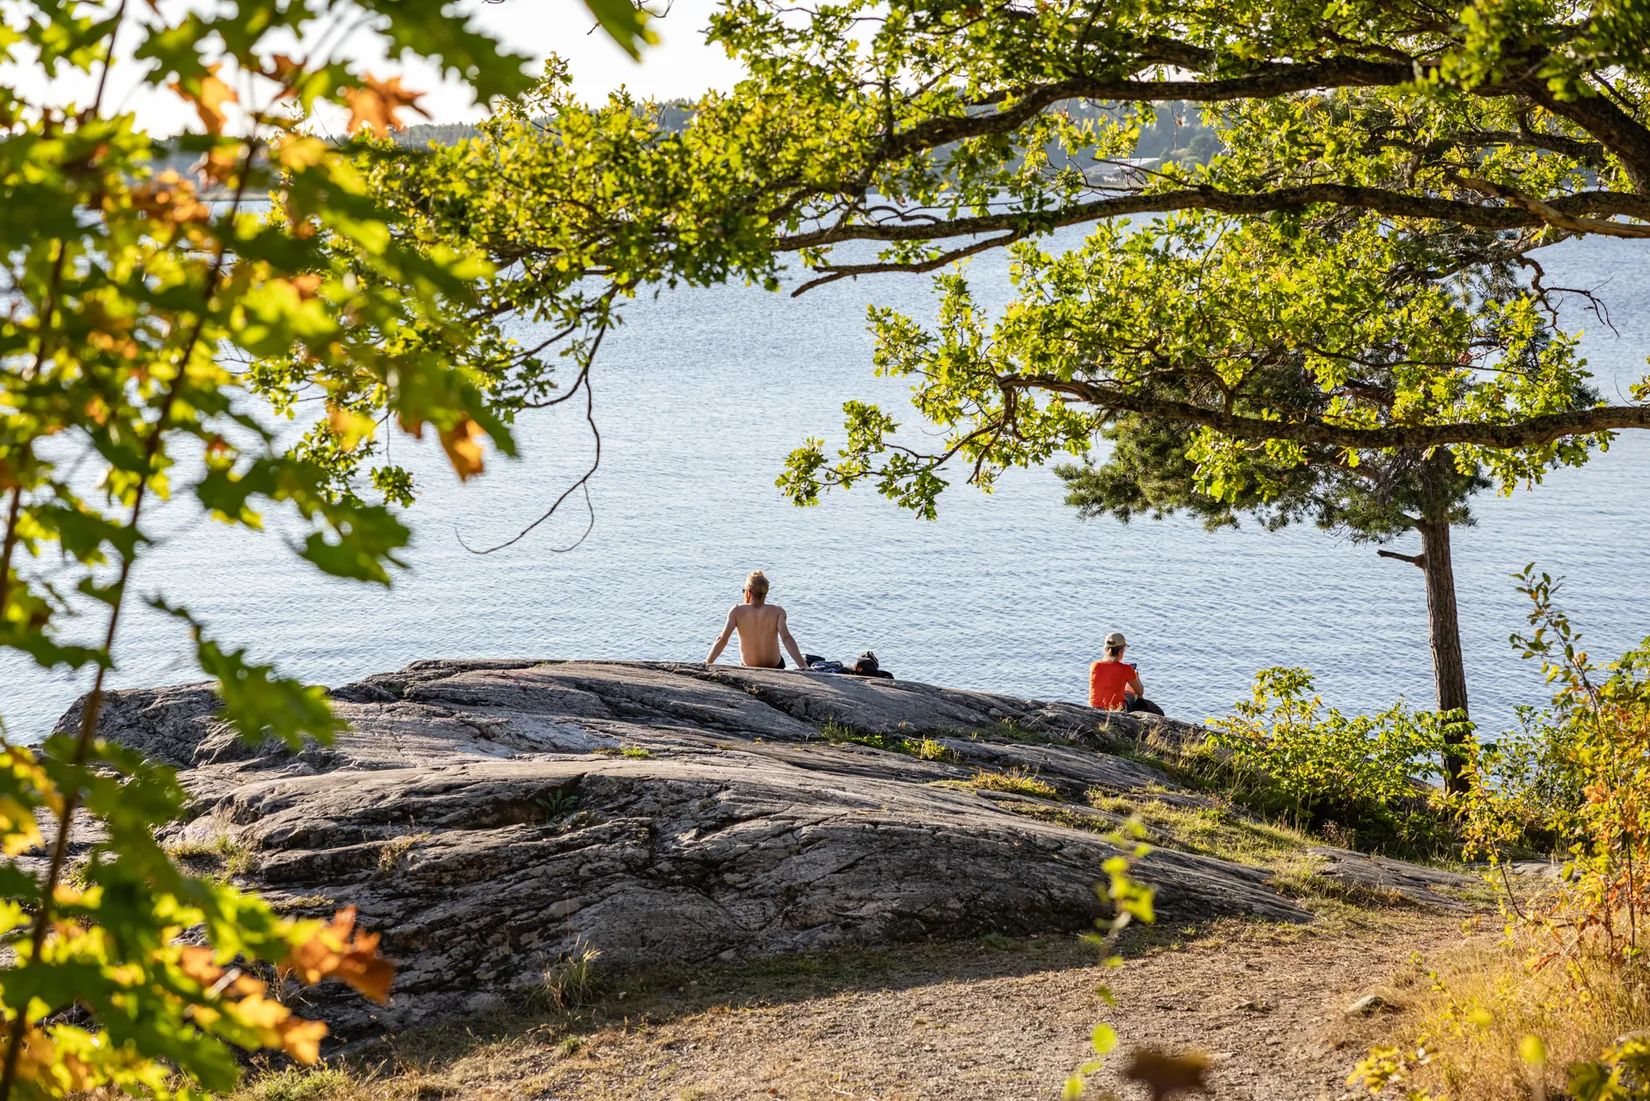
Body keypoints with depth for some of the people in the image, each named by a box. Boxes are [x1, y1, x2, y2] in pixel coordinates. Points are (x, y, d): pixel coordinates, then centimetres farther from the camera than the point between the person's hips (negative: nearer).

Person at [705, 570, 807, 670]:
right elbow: (786, 638, -26)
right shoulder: (777, 612, -15)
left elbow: (722, 639, -20)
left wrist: (707, 664, -16)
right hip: (775, 668, 0)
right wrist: (803, 665, -30)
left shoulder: (737, 611, -14)